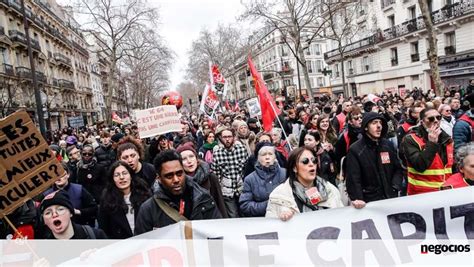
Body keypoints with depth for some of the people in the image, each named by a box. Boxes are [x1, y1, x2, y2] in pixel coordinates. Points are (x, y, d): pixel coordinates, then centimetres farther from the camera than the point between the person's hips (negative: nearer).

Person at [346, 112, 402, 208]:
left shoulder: (388, 145, 7)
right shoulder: (355, 150, -10)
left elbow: (398, 168, 14)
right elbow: (353, 179, -15)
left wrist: (395, 187, -2)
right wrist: (357, 199, -27)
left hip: (391, 198, 5)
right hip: (369, 201, -5)